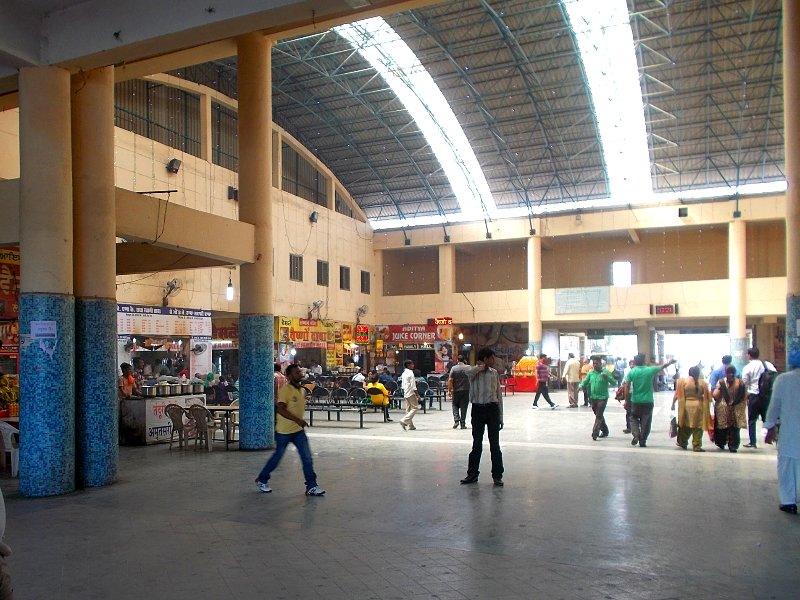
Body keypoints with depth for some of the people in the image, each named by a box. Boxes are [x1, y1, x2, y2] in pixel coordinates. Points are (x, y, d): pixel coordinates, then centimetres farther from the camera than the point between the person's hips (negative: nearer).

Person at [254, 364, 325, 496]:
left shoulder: (301, 390, 6)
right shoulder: (285, 390, -18)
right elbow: (280, 409, -28)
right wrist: (297, 420, -34)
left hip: (299, 430, 6)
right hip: (284, 431, -6)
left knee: (307, 457, -3)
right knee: (277, 457, 9)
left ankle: (311, 486, 2)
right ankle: (262, 480, 30)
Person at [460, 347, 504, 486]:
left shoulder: (494, 373, 7)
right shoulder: (474, 372, -2)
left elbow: (499, 394, 9)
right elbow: (469, 372, -30)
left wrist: (500, 417, 7)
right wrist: (482, 366, -12)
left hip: (492, 408, 2)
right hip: (478, 409, -2)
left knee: (494, 443, 4)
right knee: (477, 443, 8)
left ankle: (497, 475, 14)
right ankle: (472, 474, 20)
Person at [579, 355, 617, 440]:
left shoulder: (605, 372, -7)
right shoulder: (591, 373, 6)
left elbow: (614, 383, -12)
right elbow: (585, 382, 11)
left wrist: (607, 377, -29)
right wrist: (581, 385, -11)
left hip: (602, 397, -6)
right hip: (593, 397, 6)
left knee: (599, 416, -11)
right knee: (598, 415, 17)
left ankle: (595, 433, -15)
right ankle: (605, 431, 33)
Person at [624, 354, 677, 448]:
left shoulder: (631, 372, -6)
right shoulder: (650, 370, -4)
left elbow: (627, 387, -9)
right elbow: (663, 366, 12)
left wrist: (626, 400, -2)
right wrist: (670, 362, 31)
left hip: (635, 401, 0)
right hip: (648, 401, 0)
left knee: (634, 418, 16)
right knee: (645, 422, 9)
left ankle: (636, 435, -5)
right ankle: (642, 441, 12)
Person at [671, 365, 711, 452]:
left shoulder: (683, 381, -1)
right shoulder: (703, 383, -1)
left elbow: (677, 394, -1)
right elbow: (707, 397, 0)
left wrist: (673, 403, 6)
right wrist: (706, 408, 8)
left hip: (686, 405, 1)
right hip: (698, 405, -1)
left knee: (686, 425, 15)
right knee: (698, 427, 5)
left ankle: (682, 442, 24)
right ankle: (697, 446, 5)